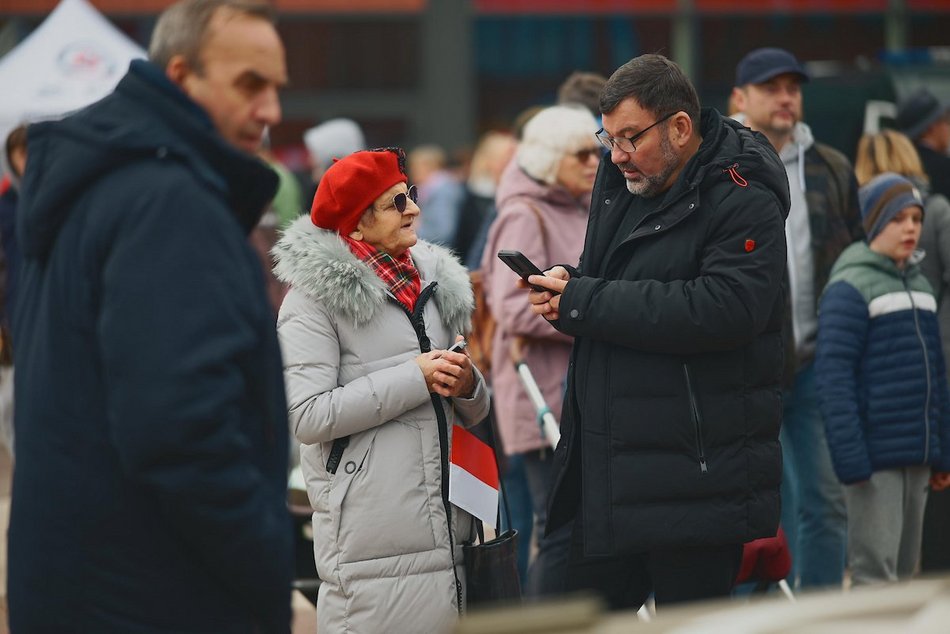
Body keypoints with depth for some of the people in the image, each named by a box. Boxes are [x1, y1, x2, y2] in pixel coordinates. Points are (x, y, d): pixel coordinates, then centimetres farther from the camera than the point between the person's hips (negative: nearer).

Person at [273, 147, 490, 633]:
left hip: (447, 525, 6)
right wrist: (414, 378, -13)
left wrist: (468, 387, -1)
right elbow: (308, 416, -15)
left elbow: (472, 412, 24)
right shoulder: (315, 297, -4)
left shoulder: (434, 281, 16)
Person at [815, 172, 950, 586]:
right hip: (874, 457, -8)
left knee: (904, 570, 12)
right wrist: (851, 459, -21)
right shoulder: (850, 287, -9)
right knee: (875, 573, -9)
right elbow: (834, 376, -15)